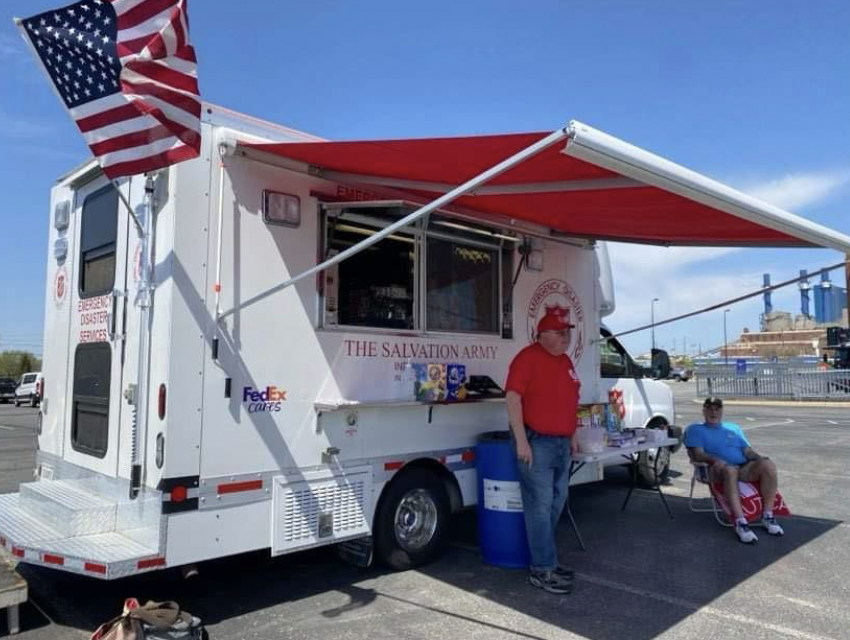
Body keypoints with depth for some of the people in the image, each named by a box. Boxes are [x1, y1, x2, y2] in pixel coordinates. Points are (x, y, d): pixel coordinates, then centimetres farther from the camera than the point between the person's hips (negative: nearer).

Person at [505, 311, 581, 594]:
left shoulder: (565, 361, 15)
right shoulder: (528, 357, -12)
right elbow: (513, 398, -18)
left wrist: (572, 437, 21)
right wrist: (521, 441, -22)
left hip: (561, 443, 9)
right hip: (536, 443, -9)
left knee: (555, 504, 15)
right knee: (540, 506, -5)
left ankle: (544, 558, 28)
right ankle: (542, 570, 4)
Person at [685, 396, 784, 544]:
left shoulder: (733, 428, 31)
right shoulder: (695, 430, 17)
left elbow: (748, 451, 20)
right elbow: (698, 454, 1)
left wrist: (759, 458, -2)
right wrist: (714, 459, -19)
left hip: (745, 468, 4)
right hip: (718, 470, -4)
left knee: (768, 464, -27)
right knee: (730, 469, -40)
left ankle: (768, 516, -21)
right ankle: (740, 522, -43)